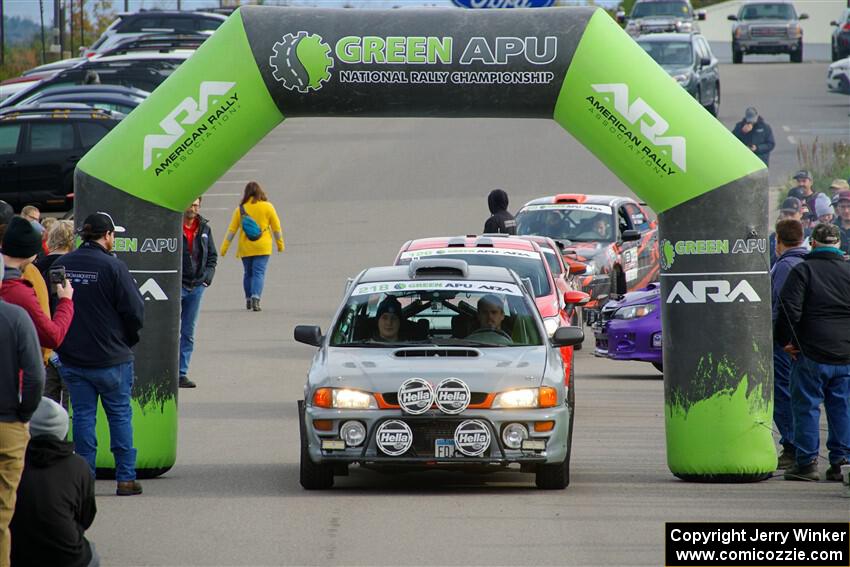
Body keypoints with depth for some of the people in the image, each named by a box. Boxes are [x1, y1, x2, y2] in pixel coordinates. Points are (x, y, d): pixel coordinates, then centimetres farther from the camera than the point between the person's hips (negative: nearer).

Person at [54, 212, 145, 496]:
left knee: (83, 416, 9)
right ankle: (126, 478, 9)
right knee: (120, 415, 8)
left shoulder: (60, 265, 1)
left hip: (72, 359, 4)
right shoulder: (113, 267, -14)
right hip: (111, 359, -4)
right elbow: (135, 311, -13)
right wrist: (128, 339, 7)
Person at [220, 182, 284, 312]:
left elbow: (232, 229, 1)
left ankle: (248, 301, 20)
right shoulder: (267, 207, -3)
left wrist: (224, 247, 6)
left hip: (245, 248, 2)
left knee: (248, 273, 15)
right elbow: (276, 227, 3)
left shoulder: (241, 209, 0)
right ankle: (255, 297, -22)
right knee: (259, 273, -4)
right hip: (262, 247, -2)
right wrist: (280, 244, 16)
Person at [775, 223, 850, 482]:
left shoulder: (802, 271, -5)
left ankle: (807, 463, 1)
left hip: (811, 353, -4)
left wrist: (785, 340, -3)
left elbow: (789, 308, -13)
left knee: (806, 406, 3)